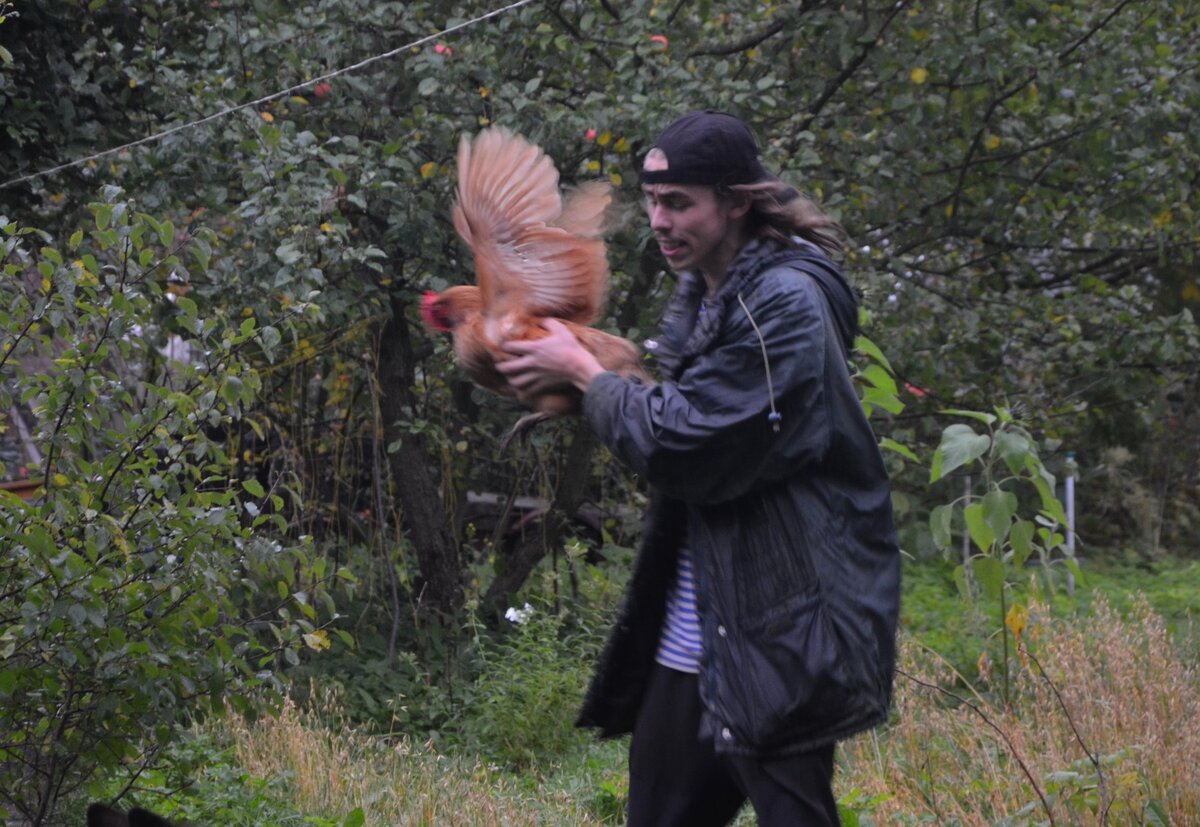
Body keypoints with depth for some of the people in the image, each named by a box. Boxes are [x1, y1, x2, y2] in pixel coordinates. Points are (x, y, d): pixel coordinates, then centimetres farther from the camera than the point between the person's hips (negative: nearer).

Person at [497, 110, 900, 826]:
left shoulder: (785, 304, -17)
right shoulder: (702, 296, 12)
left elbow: (682, 444, -20)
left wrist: (583, 372, -6)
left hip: (777, 636, -9)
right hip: (691, 638, 9)